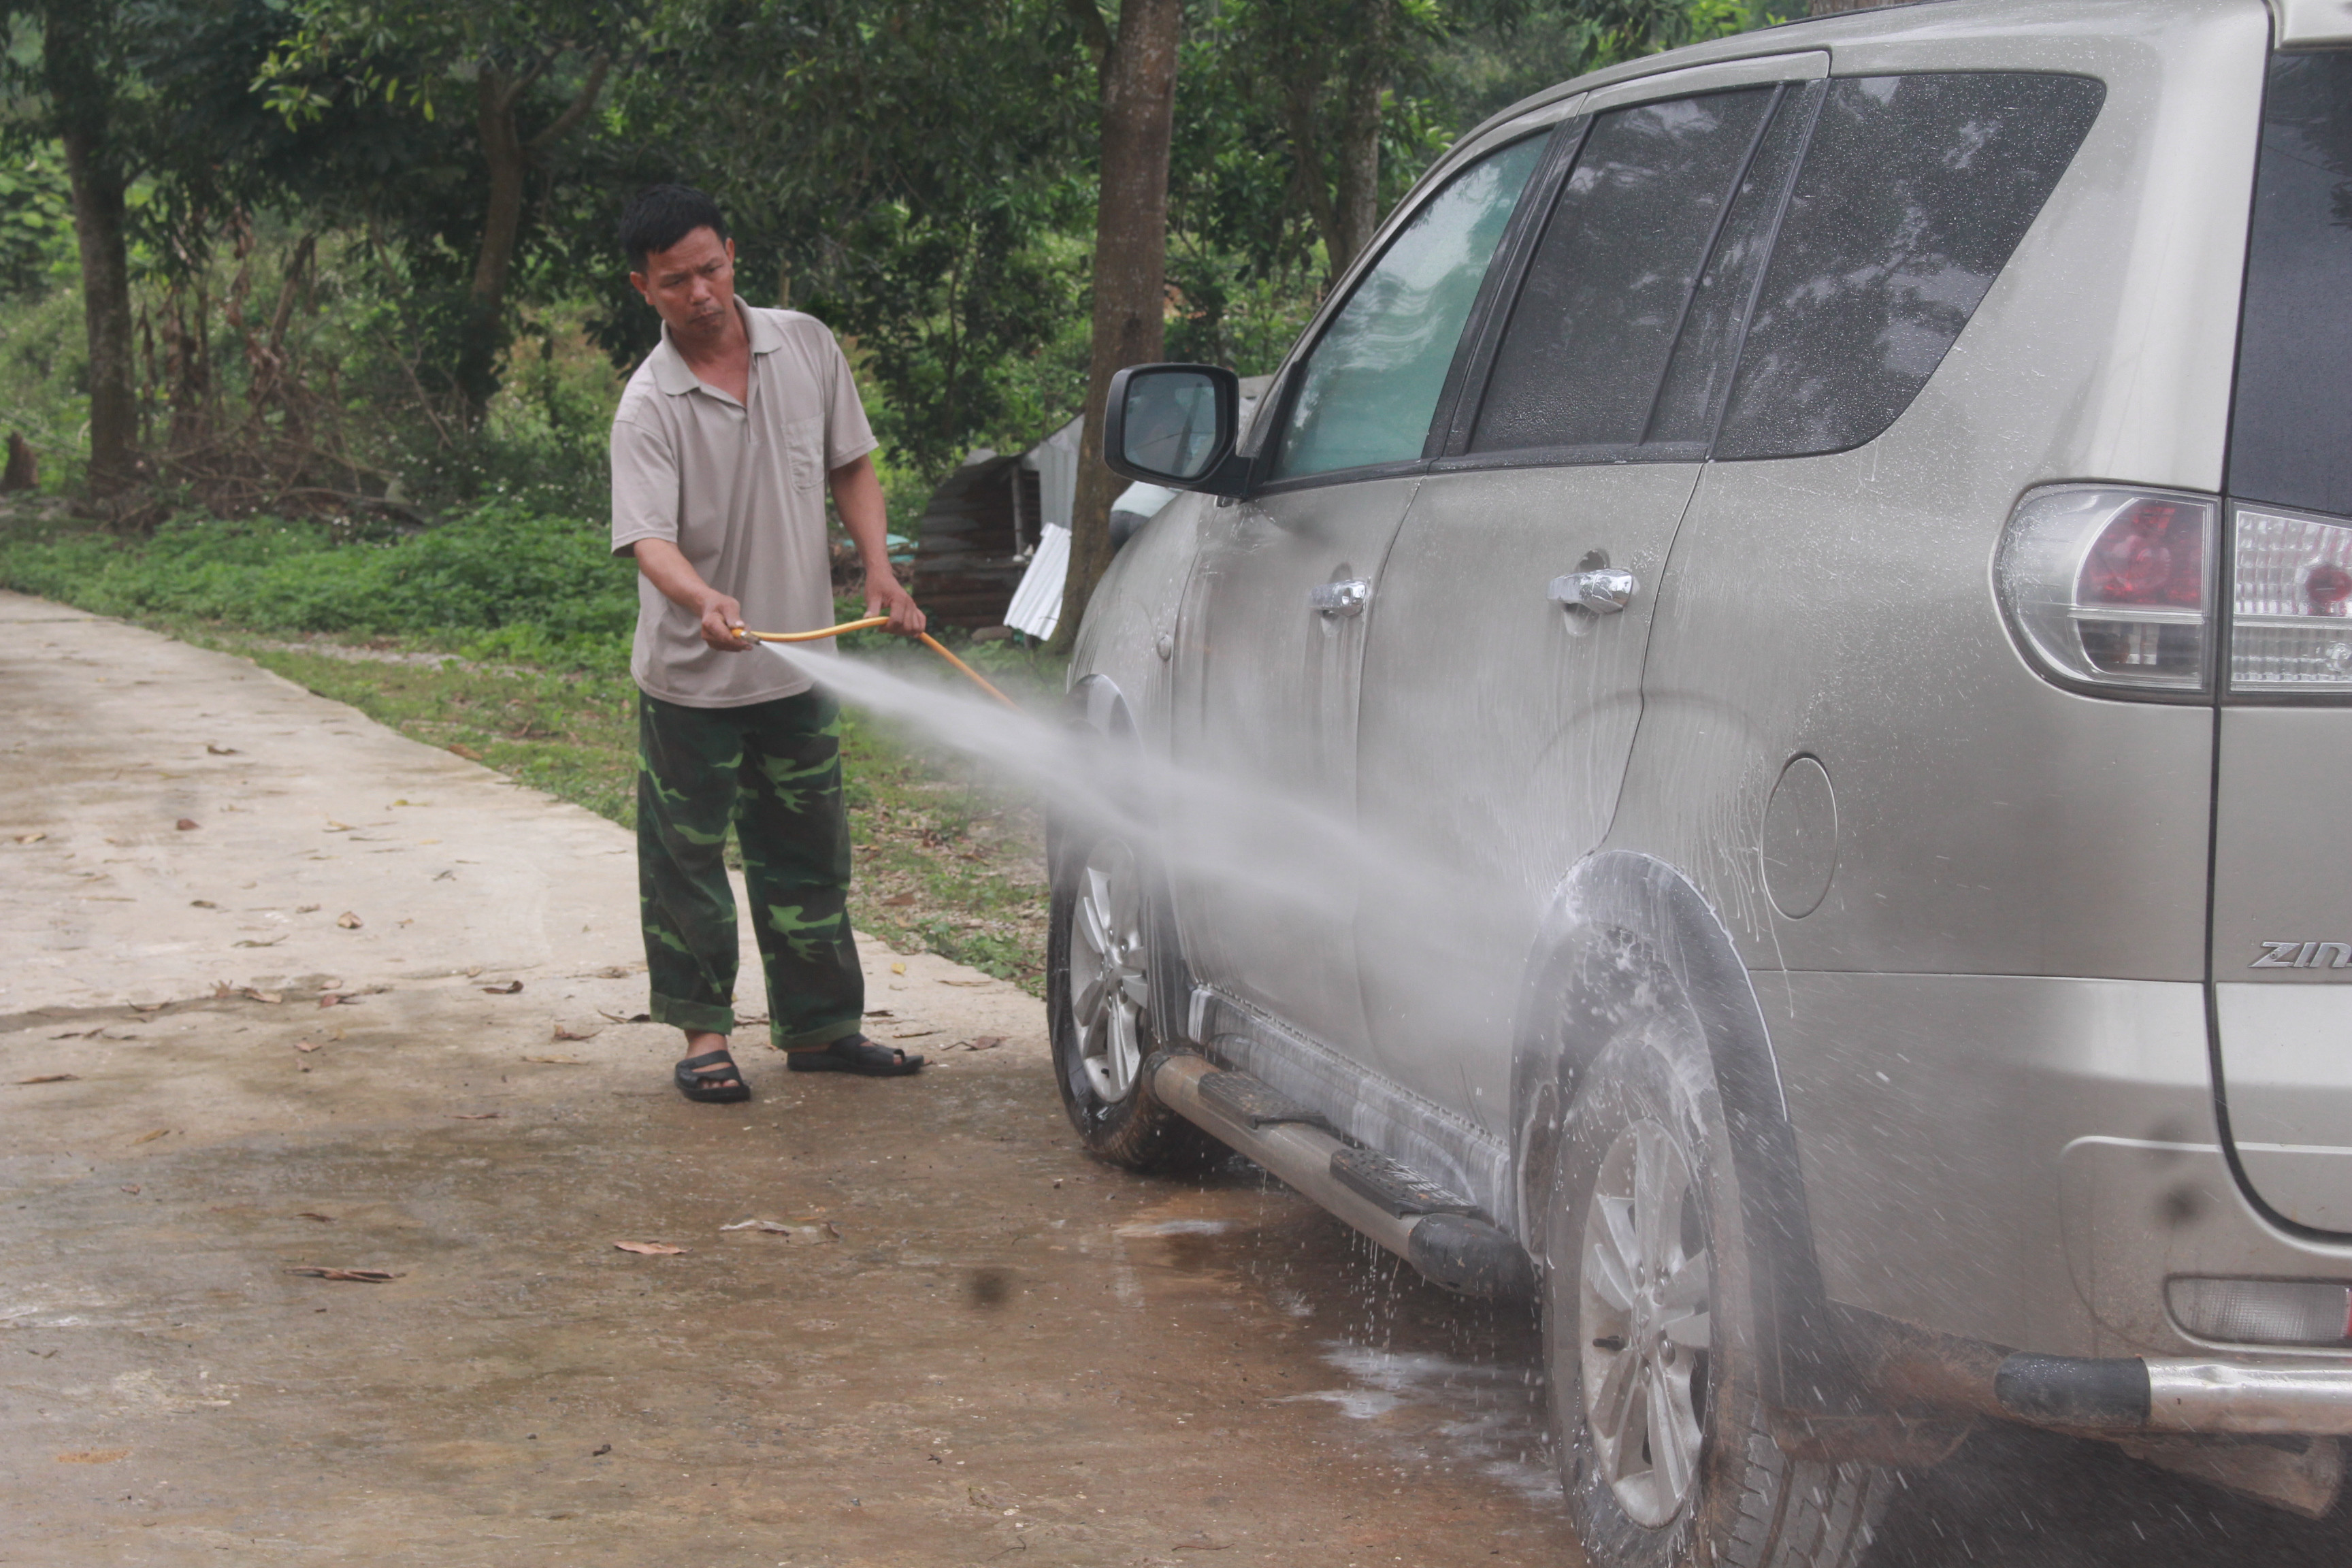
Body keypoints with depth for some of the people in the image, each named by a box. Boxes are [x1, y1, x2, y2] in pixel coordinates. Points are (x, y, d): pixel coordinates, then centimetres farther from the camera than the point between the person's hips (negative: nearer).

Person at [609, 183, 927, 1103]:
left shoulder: (805, 347, -1)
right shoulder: (650, 405, -15)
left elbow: (850, 467, 11)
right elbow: (649, 537, -25)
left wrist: (878, 571, -2)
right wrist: (703, 599, -45)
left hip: (798, 663, 4)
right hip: (690, 679, -4)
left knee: (808, 854, 12)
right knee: (687, 860, 4)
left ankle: (818, 1026, 23)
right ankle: (704, 1034, 16)